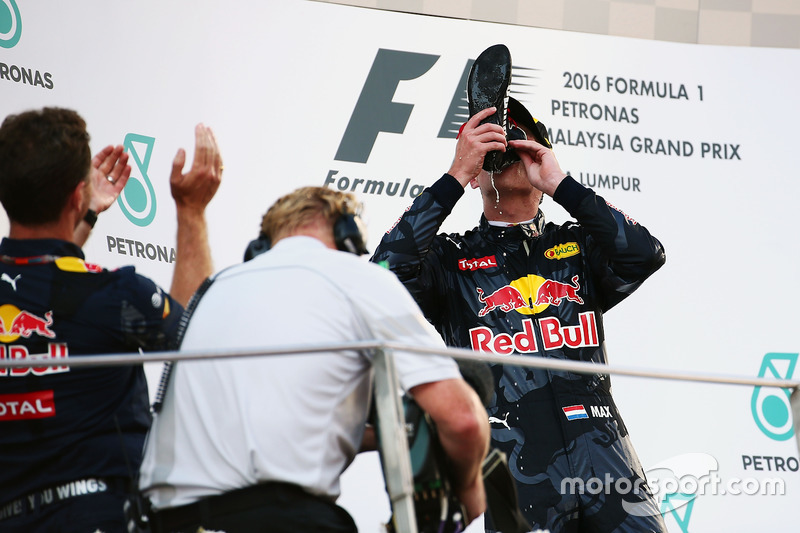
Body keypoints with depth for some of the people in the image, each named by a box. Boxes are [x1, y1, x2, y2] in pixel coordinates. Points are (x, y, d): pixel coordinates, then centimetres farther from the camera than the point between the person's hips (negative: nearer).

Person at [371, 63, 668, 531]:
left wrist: (561, 184, -1)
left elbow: (645, 254, -1)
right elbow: (387, 270, -9)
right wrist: (456, 176, -5)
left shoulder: (577, 247, 18)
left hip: (604, 460, 2)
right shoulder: (452, 258, 11)